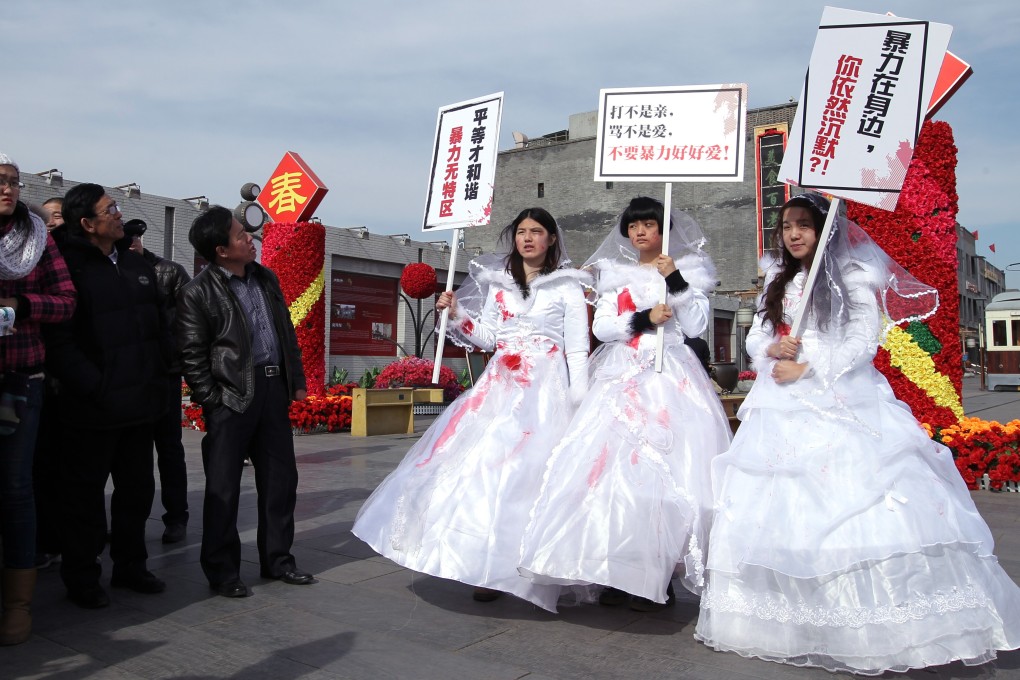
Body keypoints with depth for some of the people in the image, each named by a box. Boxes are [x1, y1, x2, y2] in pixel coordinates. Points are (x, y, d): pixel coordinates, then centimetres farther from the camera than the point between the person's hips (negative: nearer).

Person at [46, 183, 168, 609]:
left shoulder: (135, 265, 13)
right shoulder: (69, 267, -10)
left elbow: (157, 325, 19)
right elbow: (59, 342, -17)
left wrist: (157, 374, 9)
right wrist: (95, 387, -19)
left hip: (139, 403, 7)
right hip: (91, 410, -7)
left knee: (137, 489, 16)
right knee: (85, 495, 7)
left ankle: (130, 566, 31)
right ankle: (81, 578, 22)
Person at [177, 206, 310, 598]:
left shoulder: (266, 279, 11)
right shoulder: (198, 293, -8)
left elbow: (287, 332, 16)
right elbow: (192, 354, -8)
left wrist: (297, 381, 14)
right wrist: (212, 402, -10)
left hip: (273, 388, 6)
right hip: (231, 396, -6)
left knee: (280, 479, 12)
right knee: (223, 487, 4)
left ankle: (277, 560, 26)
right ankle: (222, 572, 17)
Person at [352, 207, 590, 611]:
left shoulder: (568, 286, 4)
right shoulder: (498, 283, 15)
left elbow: (578, 349, -1)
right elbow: (487, 337, 13)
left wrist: (579, 403, -8)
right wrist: (456, 313, -1)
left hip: (547, 388, -3)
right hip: (500, 385, 4)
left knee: (531, 468, -8)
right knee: (484, 462, -4)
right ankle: (489, 567, 6)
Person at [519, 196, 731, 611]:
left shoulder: (687, 270, 10)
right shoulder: (615, 274, 16)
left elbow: (696, 327, -1)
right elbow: (601, 327, 5)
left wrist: (675, 280, -9)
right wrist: (643, 319, -8)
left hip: (670, 378, -2)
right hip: (623, 378, 3)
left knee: (666, 469, -10)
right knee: (614, 466, -6)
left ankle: (657, 577, -1)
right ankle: (619, 573, 3)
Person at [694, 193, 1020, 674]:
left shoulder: (852, 276, 3)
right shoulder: (778, 282, 20)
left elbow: (864, 338, -7)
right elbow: (755, 337, 17)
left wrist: (807, 369, -13)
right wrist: (772, 350, -5)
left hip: (841, 403, -5)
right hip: (783, 408, 5)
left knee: (850, 501, -14)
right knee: (778, 505, 0)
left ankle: (873, 629, -7)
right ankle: (782, 621, 8)